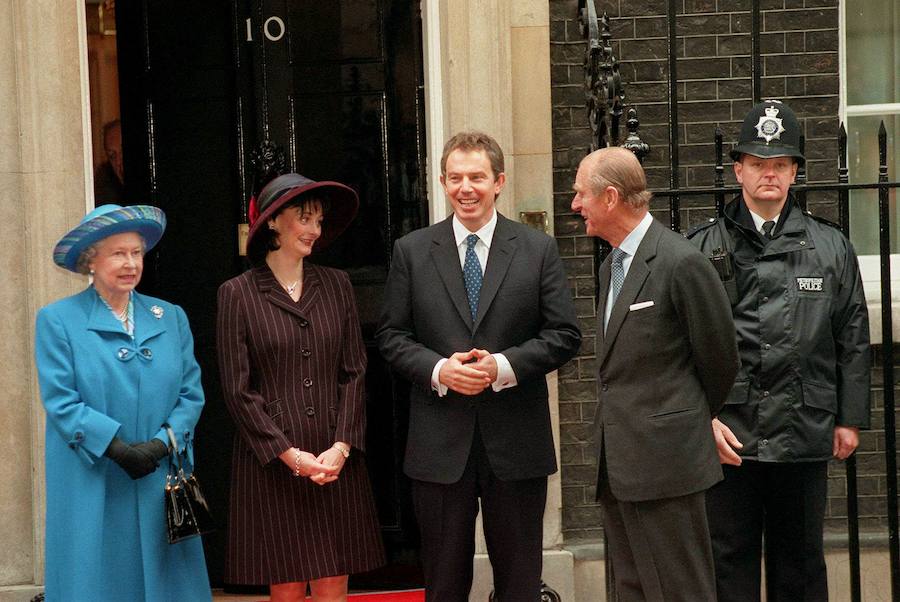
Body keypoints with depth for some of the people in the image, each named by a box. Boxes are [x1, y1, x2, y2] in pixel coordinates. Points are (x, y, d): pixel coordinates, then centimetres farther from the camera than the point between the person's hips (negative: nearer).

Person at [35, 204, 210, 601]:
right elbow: (60, 402, -7)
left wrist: (160, 444, -10)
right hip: (92, 492, -3)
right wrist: (117, 449, -16)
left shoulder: (171, 318, 11)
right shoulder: (57, 321, 0)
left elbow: (191, 394, 6)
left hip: (163, 483, 3)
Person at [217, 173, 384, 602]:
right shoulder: (238, 294, -1)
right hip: (271, 462, -3)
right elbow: (238, 389, -4)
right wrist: (289, 453, -11)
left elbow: (354, 373, 6)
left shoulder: (336, 286, 9)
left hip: (335, 459, 3)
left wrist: (342, 446, -7)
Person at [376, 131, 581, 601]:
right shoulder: (411, 251, 5)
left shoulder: (539, 250, 3)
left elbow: (564, 334, 0)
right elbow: (391, 336, 4)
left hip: (516, 442, 0)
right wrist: (438, 370, -14)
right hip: (440, 443, 0)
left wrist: (503, 367, -15)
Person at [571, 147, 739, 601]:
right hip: (618, 466, 9)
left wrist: (696, 422, 8)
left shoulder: (682, 263, -14)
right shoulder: (611, 265, 15)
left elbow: (719, 359, -6)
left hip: (665, 461, -9)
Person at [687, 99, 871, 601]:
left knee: (801, 562, 12)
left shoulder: (832, 248, 8)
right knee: (731, 560, 5)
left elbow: (853, 340, 9)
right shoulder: (704, 248, 2)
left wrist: (851, 419, 6)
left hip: (805, 433, 2)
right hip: (728, 433, -1)